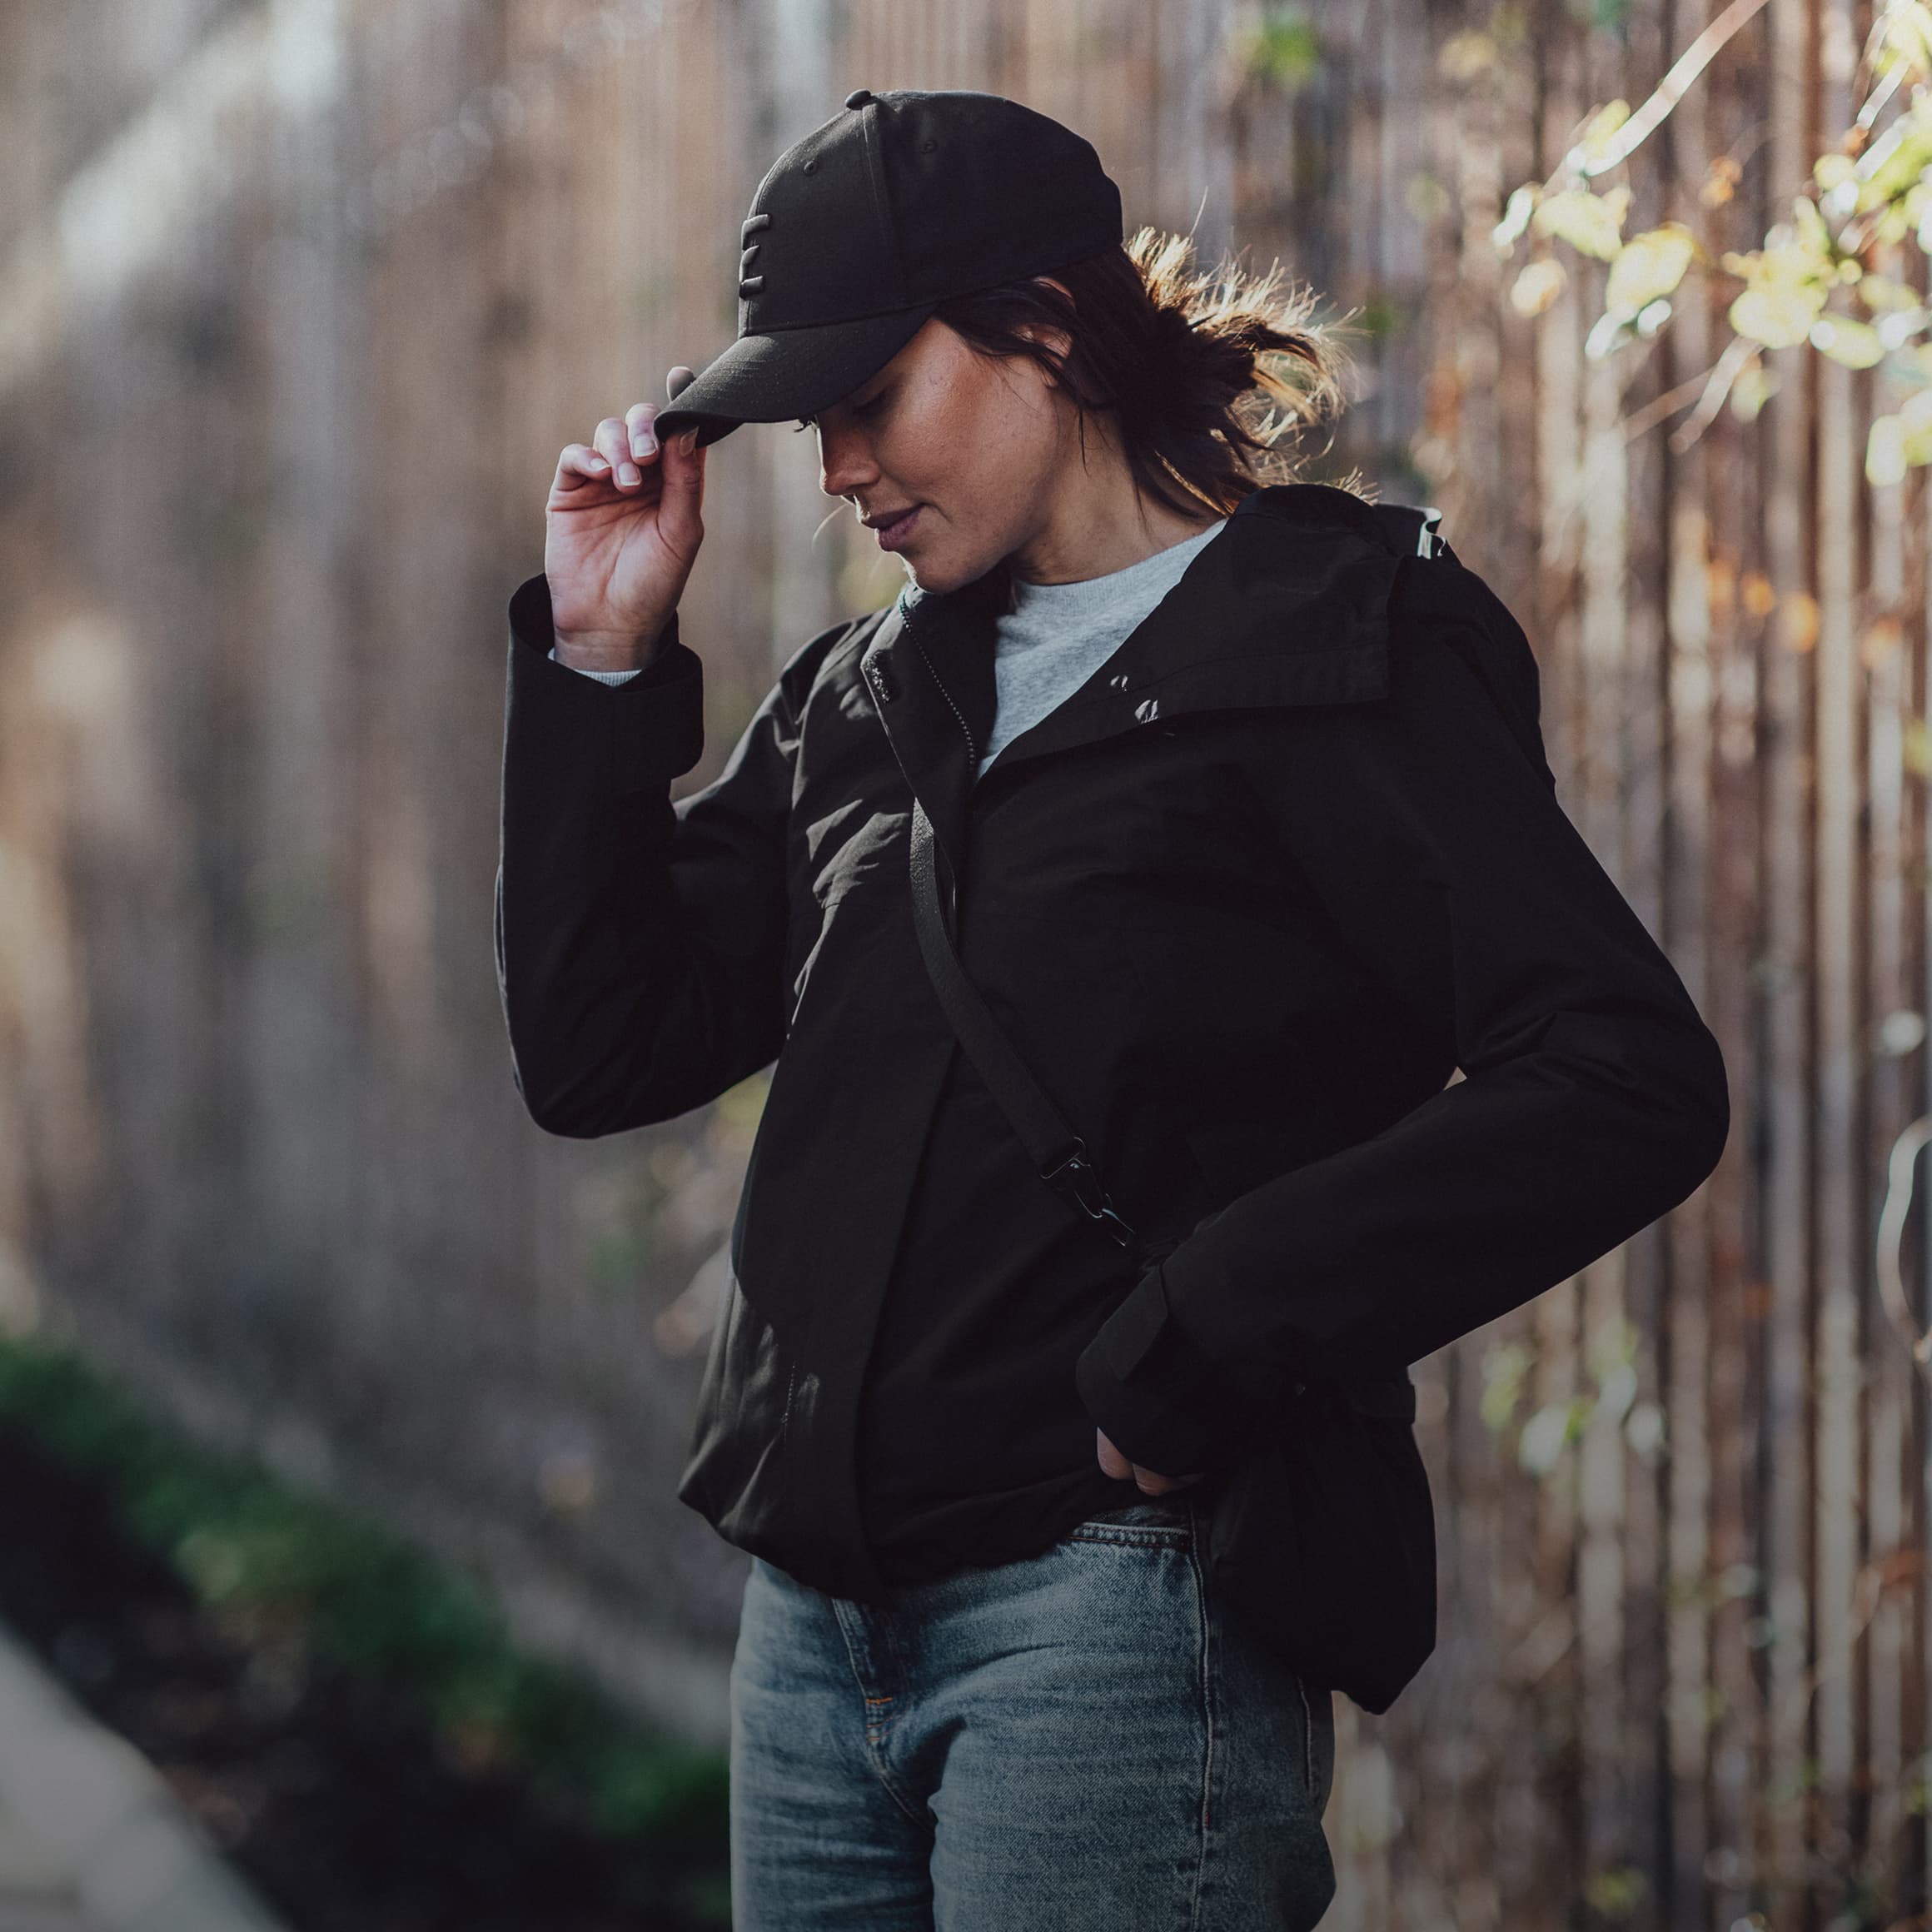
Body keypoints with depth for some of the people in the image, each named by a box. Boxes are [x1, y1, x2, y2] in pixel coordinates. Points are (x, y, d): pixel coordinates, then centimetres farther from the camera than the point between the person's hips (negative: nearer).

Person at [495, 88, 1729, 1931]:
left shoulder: (1325, 656, -5)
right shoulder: (856, 698, 15)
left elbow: (1629, 1083, -15)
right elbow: (596, 1053, 13)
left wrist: (1206, 1341, -19)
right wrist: (601, 660, 5)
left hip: (1116, 1615, -6)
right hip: (816, 1624, 7)